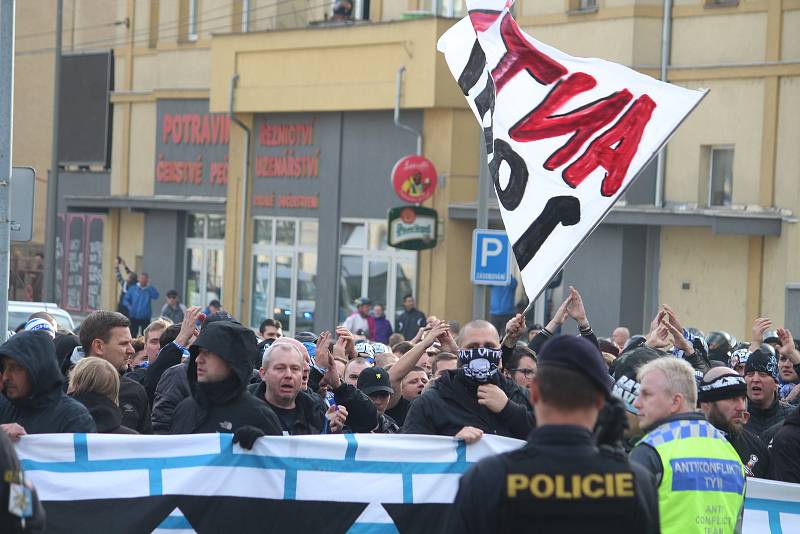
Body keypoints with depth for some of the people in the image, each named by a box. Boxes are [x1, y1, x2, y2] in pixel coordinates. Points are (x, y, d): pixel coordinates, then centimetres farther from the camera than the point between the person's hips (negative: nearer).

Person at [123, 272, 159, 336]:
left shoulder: (149, 290, 1)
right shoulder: (132, 288, 4)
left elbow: (155, 296, -19)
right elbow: (126, 300, 7)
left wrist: (149, 286, -18)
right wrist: (129, 306, -12)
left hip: (145, 318, -1)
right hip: (134, 317, 1)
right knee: (132, 335, 2)